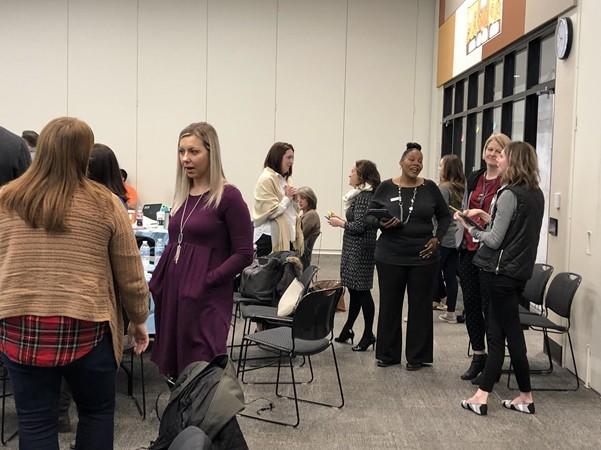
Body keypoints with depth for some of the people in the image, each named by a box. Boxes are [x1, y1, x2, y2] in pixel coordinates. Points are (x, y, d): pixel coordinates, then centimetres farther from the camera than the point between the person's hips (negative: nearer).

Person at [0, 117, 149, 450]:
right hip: (85, 327, -2)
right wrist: (139, 320, 14)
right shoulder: (104, 205, -5)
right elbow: (130, 275, 0)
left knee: (35, 422, 11)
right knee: (97, 412, 17)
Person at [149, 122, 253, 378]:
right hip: (172, 291, 7)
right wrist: (157, 280, 9)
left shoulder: (228, 196, -9)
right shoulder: (182, 195, 11)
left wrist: (208, 281, -17)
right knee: (174, 368, 11)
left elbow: (243, 254, -10)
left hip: (207, 298, -7)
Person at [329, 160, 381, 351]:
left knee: (361, 291, -3)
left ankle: (368, 334, 6)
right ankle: (347, 330, 26)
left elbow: (359, 226, -21)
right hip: (353, 249, 10)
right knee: (354, 290, 16)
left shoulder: (364, 197, -16)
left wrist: (341, 223, -8)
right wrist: (342, 220, 11)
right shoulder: (361, 194, 14)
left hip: (360, 250, -10)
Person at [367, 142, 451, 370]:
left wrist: (437, 238, -1)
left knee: (420, 306, 6)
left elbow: (445, 216, 12)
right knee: (389, 304, 7)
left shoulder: (429, 188, 2)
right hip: (390, 255, 0)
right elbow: (370, 215, 5)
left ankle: (417, 356, 19)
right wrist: (381, 223, -15)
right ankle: (388, 353, 21)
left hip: (423, 256, 0)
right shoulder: (386, 187, 0)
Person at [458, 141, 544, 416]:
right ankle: (482, 396, 17)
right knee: (497, 334, 11)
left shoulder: (509, 194, -16)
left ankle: (526, 397, 11)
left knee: (511, 335, 1)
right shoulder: (536, 194, 9)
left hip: (500, 272, -8)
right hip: (519, 271, 8)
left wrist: (470, 228, -3)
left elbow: (494, 241, -16)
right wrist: (487, 217, 11)